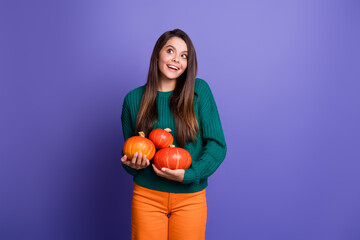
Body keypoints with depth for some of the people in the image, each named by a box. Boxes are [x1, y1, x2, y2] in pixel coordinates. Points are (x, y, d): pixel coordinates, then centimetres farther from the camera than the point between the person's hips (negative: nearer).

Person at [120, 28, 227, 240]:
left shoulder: (199, 90, -5)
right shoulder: (133, 98, 0)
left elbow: (217, 145, -6)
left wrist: (190, 174, -18)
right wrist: (131, 164, -10)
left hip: (190, 197, 0)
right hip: (147, 196, 1)